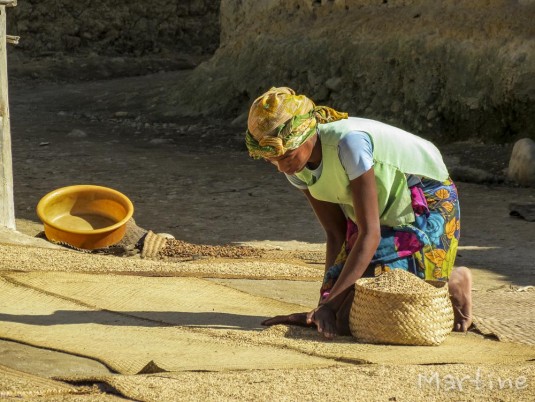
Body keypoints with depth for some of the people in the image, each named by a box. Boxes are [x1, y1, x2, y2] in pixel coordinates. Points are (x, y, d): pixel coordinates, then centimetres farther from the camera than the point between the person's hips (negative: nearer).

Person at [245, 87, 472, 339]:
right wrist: (326, 298, -15)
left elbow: (370, 233, -33)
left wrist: (330, 302, -34)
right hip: (381, 213, 7)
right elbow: (336, 233, -5)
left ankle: (454, 283, 10)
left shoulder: (349, 142, -35)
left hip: (425, 205, -7)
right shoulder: (296, 167, -12)